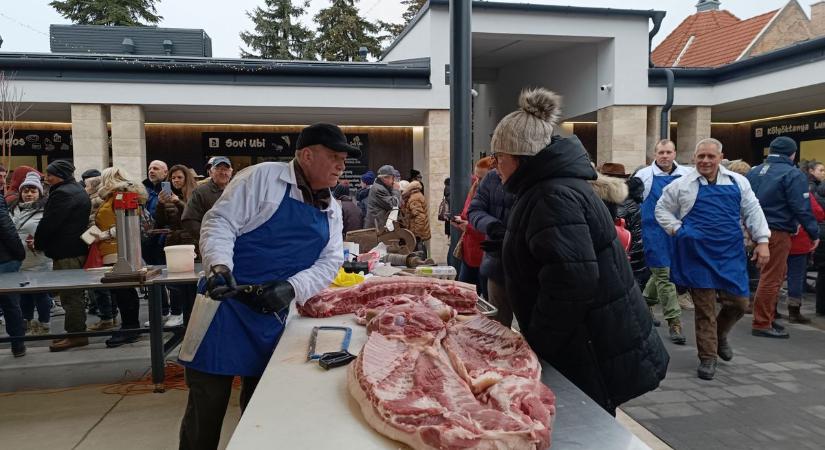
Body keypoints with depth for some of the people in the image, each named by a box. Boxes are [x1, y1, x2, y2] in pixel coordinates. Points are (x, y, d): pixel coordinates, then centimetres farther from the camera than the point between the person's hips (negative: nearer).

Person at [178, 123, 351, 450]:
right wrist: (220, 267, -28)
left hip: (275, 314, 6)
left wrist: (292, 288, -13)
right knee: (207, 407, 2)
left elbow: (329, 262, 4)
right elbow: (220, 223, -11)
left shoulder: (331, 210, 11)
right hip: (228, 304, -5)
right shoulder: (263, 177, -8)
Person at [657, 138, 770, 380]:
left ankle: (720, 335, 37)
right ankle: (708, 356, 14)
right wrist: (677, 230, -3)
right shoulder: (682, 184, 0)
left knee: (738, 302, 5)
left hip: (730, 253, 3)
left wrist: (762, 241, 1)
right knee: (704, 306, 1)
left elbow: (752, 211, 8)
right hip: (697, 254, -3)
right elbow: (662, 209, 9)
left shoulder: (738, 182, 7)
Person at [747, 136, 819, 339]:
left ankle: (768, 316, 26)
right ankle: (762, 324, 3)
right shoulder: (793, 174, -11)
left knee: (777, 272, 20)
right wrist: (814, 234, -5)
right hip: (777, 232, -7)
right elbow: (802, 209, -14)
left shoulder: (753, 172, 9)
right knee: (771, 278, -1)